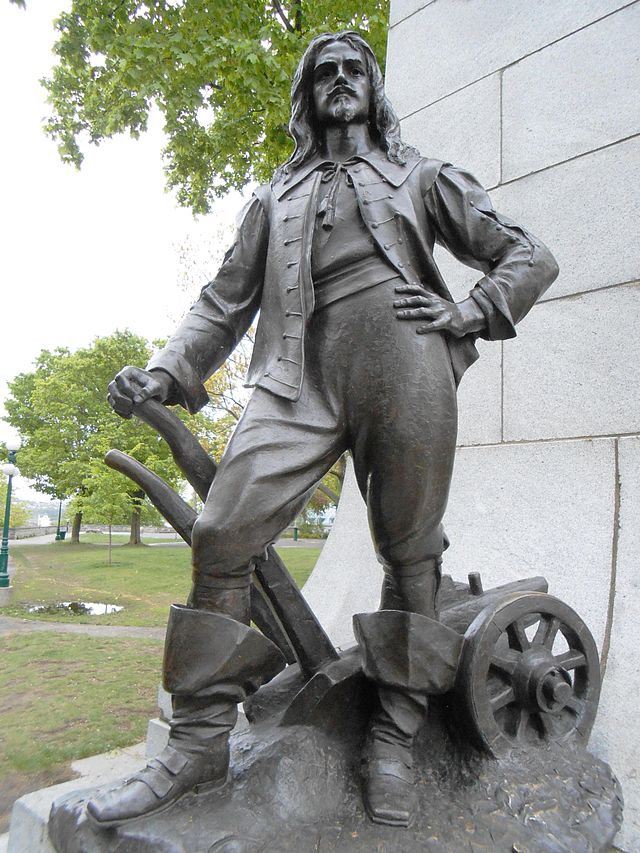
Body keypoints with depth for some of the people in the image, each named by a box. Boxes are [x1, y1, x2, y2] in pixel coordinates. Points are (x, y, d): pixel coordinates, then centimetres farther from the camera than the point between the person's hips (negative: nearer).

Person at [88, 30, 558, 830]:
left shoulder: (421, 178, 24)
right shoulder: (275, 199, 29)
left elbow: (529, 256, 21)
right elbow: (226, 299, 20)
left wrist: (467, 313, 1)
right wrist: (166, 373, 3)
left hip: (407, 371, -1)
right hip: (301, 380, 2)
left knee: (410, 555, -1)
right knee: (222, 537, -12)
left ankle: (393, 738, 16)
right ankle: (200, 739, 2)